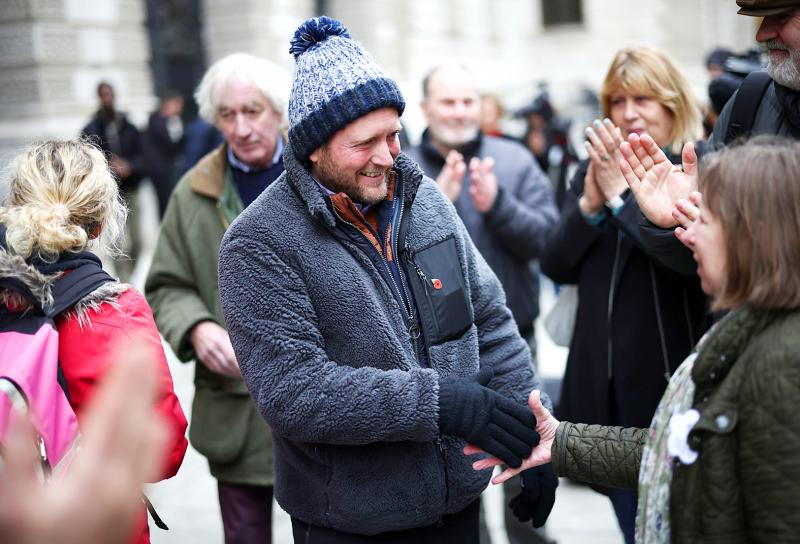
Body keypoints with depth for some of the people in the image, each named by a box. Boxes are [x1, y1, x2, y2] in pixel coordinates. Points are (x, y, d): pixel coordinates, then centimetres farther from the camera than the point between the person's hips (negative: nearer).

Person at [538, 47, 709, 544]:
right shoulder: (594, 171, 8)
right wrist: (589, 204, -11)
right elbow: (556, 267, 4)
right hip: (604, 382, 6)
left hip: (669, 382, -5)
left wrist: (622, 195, -21)